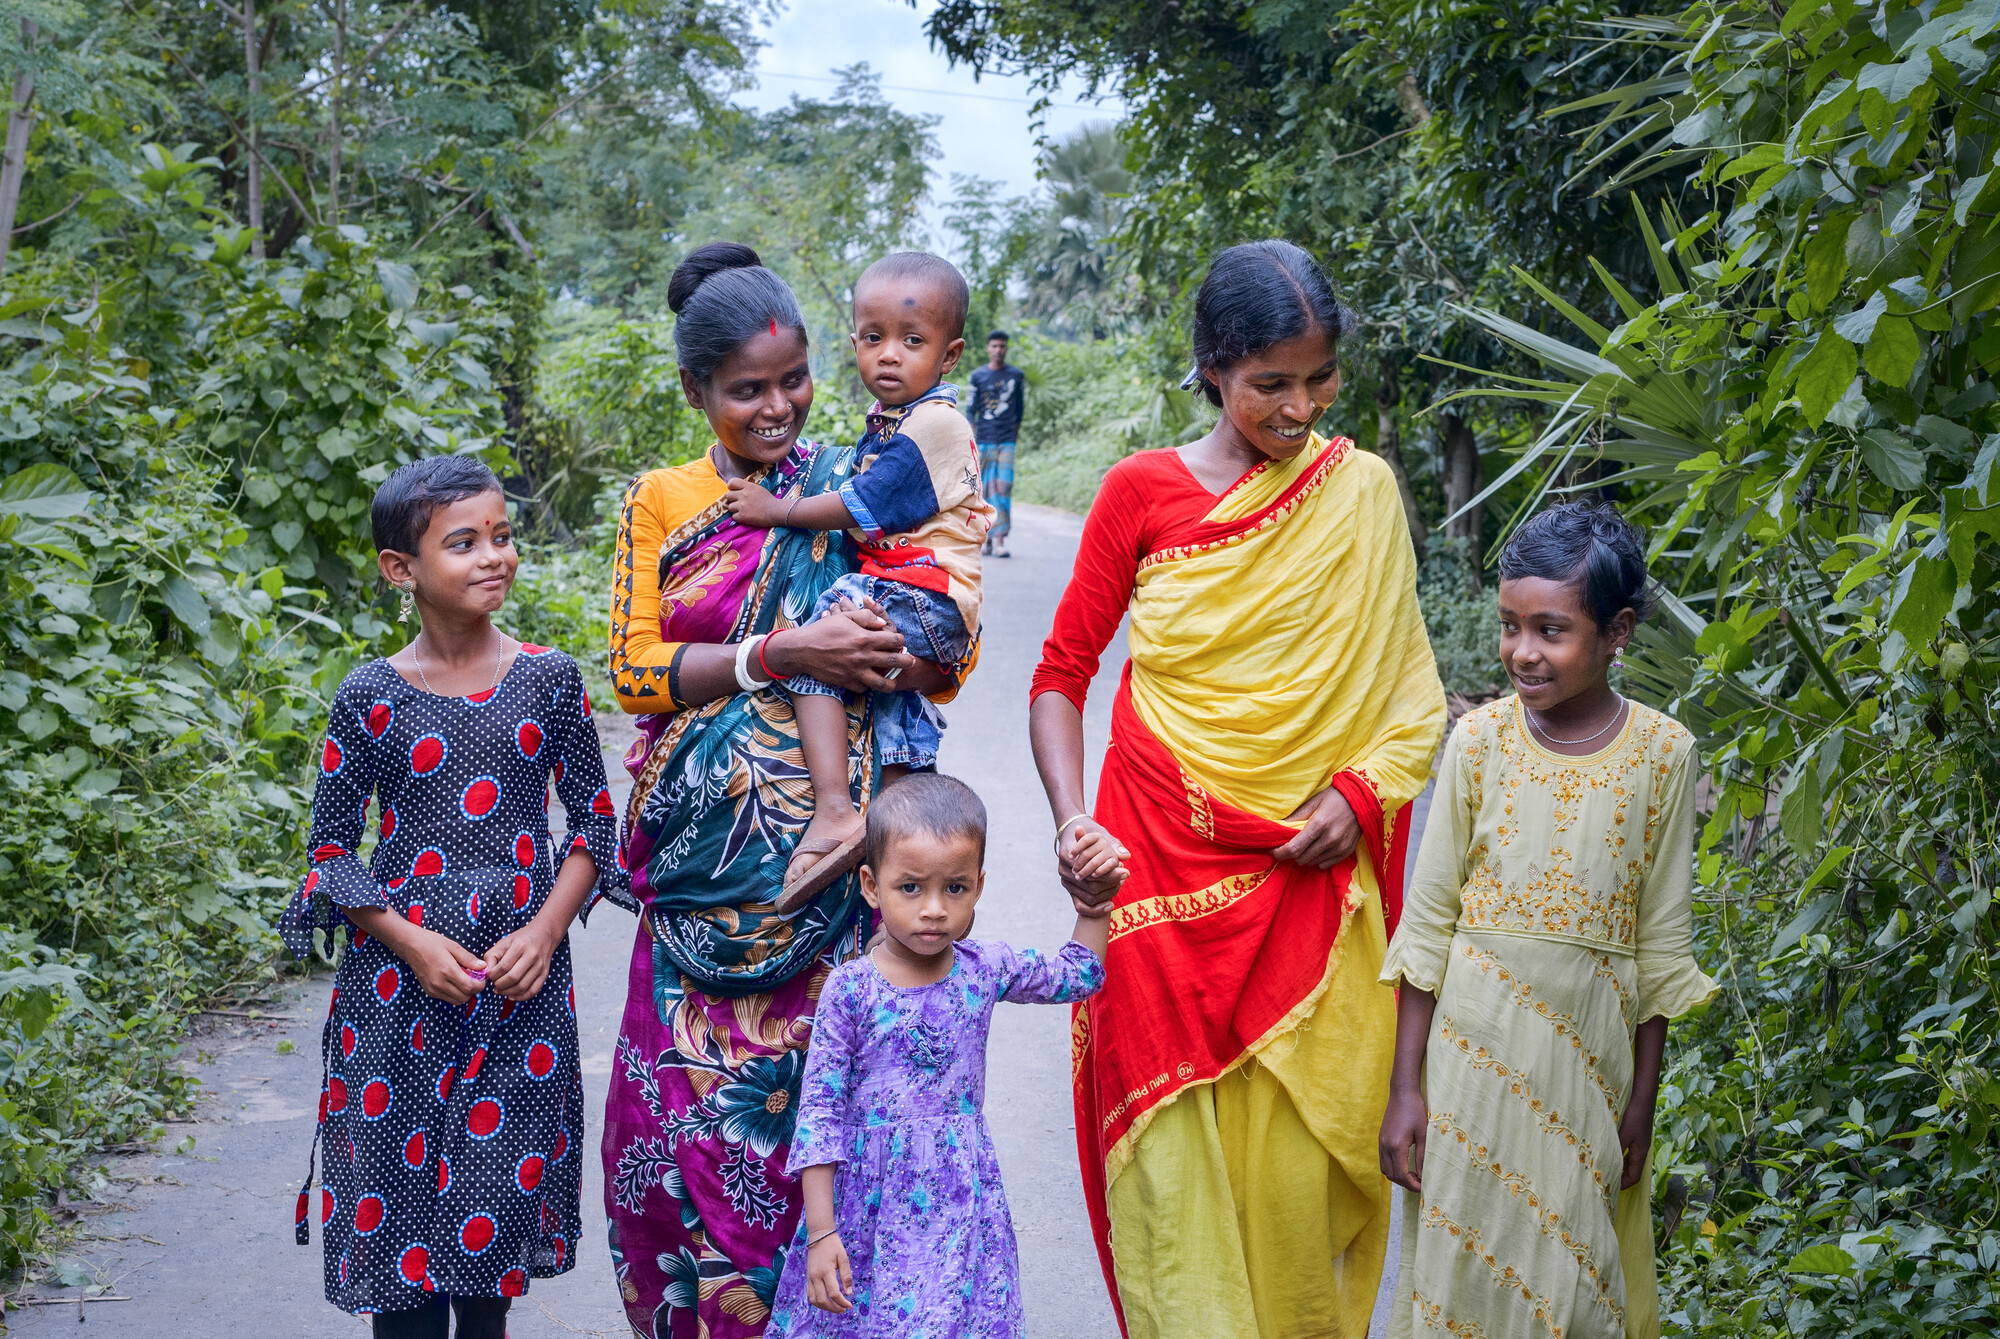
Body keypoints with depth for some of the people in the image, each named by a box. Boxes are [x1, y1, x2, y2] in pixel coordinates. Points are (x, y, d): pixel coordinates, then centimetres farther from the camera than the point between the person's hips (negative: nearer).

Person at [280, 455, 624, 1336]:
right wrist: (412, 942, -12)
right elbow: (330, 849, 1)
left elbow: (595, 820, 6)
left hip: (521, 980, 1)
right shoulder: (371, 698, -4)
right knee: (401, 1194, 3)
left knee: (499, 1179, 8)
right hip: (402, 983, -1)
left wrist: (545, 931, -8)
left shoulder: (549, 680, 0)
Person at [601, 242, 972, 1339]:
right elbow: (633, 670, -2)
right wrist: (780, 653, -15)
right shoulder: (662, 501, 8)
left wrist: (889, 655, -16)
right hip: (707, 861, 0)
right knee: (693, 1094, 0)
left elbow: (947, 668, 7)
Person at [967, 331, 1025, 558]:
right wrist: (970, 440, 2)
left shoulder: (1017, 376, 9)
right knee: (986, 487, 0)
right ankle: (991, 536, 9)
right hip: (985, 439, 0)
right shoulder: (978, 375, 7)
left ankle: (999, 537, -15)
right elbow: (971, 409, 8)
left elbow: (1020, 408, 16)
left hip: (1007, 439, 0)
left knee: (1004, 486, -11)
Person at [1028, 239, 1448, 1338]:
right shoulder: (1141, 491, 1)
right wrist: (1069, 815, -10)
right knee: (1172, 1159, -2)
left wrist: (1362, 790, -7)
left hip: (1309, 874, 1)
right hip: (1164, 871, -1)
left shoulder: (1361, 492, 6)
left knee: (1295, 1160, 1)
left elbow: (1410, 688, 10)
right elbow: (1061, 674, 5)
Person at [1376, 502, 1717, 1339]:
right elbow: (1429, 919, 1)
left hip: (1589, 1049, 0)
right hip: (1475, 1040, 0)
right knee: (1464, 1267, 4)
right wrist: (1406, 1085, -1)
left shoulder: (1662, 753, -5)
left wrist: (1643, 1098, 4)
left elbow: (1660, 943, 2)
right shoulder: (1480, 739, -4)